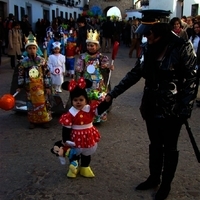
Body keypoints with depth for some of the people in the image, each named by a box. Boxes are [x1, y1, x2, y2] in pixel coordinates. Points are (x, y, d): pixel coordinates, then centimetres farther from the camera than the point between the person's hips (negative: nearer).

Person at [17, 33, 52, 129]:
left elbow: (47, 74, -3)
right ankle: (33, 121, 22)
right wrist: (20, 86, 1)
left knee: (43, 102, 6)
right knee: (31, 103, 9)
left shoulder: (42, 60, -5)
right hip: (29, 87, 1)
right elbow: (21, 74, 4)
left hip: (41, 86, -1)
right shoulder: (24, 62, -3)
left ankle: (45, 120, 19)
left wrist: (48, 86, -5)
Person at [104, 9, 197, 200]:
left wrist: (185, 110, -17)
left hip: (171, 110, -5)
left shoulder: (182, 48, -17)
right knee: (155, 145, 20)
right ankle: (154, 178, 41)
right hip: (152, 107, 5)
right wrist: (113, 93, 5)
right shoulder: (149, 48, 0)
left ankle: (166, 184, 33)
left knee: (169, 148, 13)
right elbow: (135, 73, 7)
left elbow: (191, 81, -13)